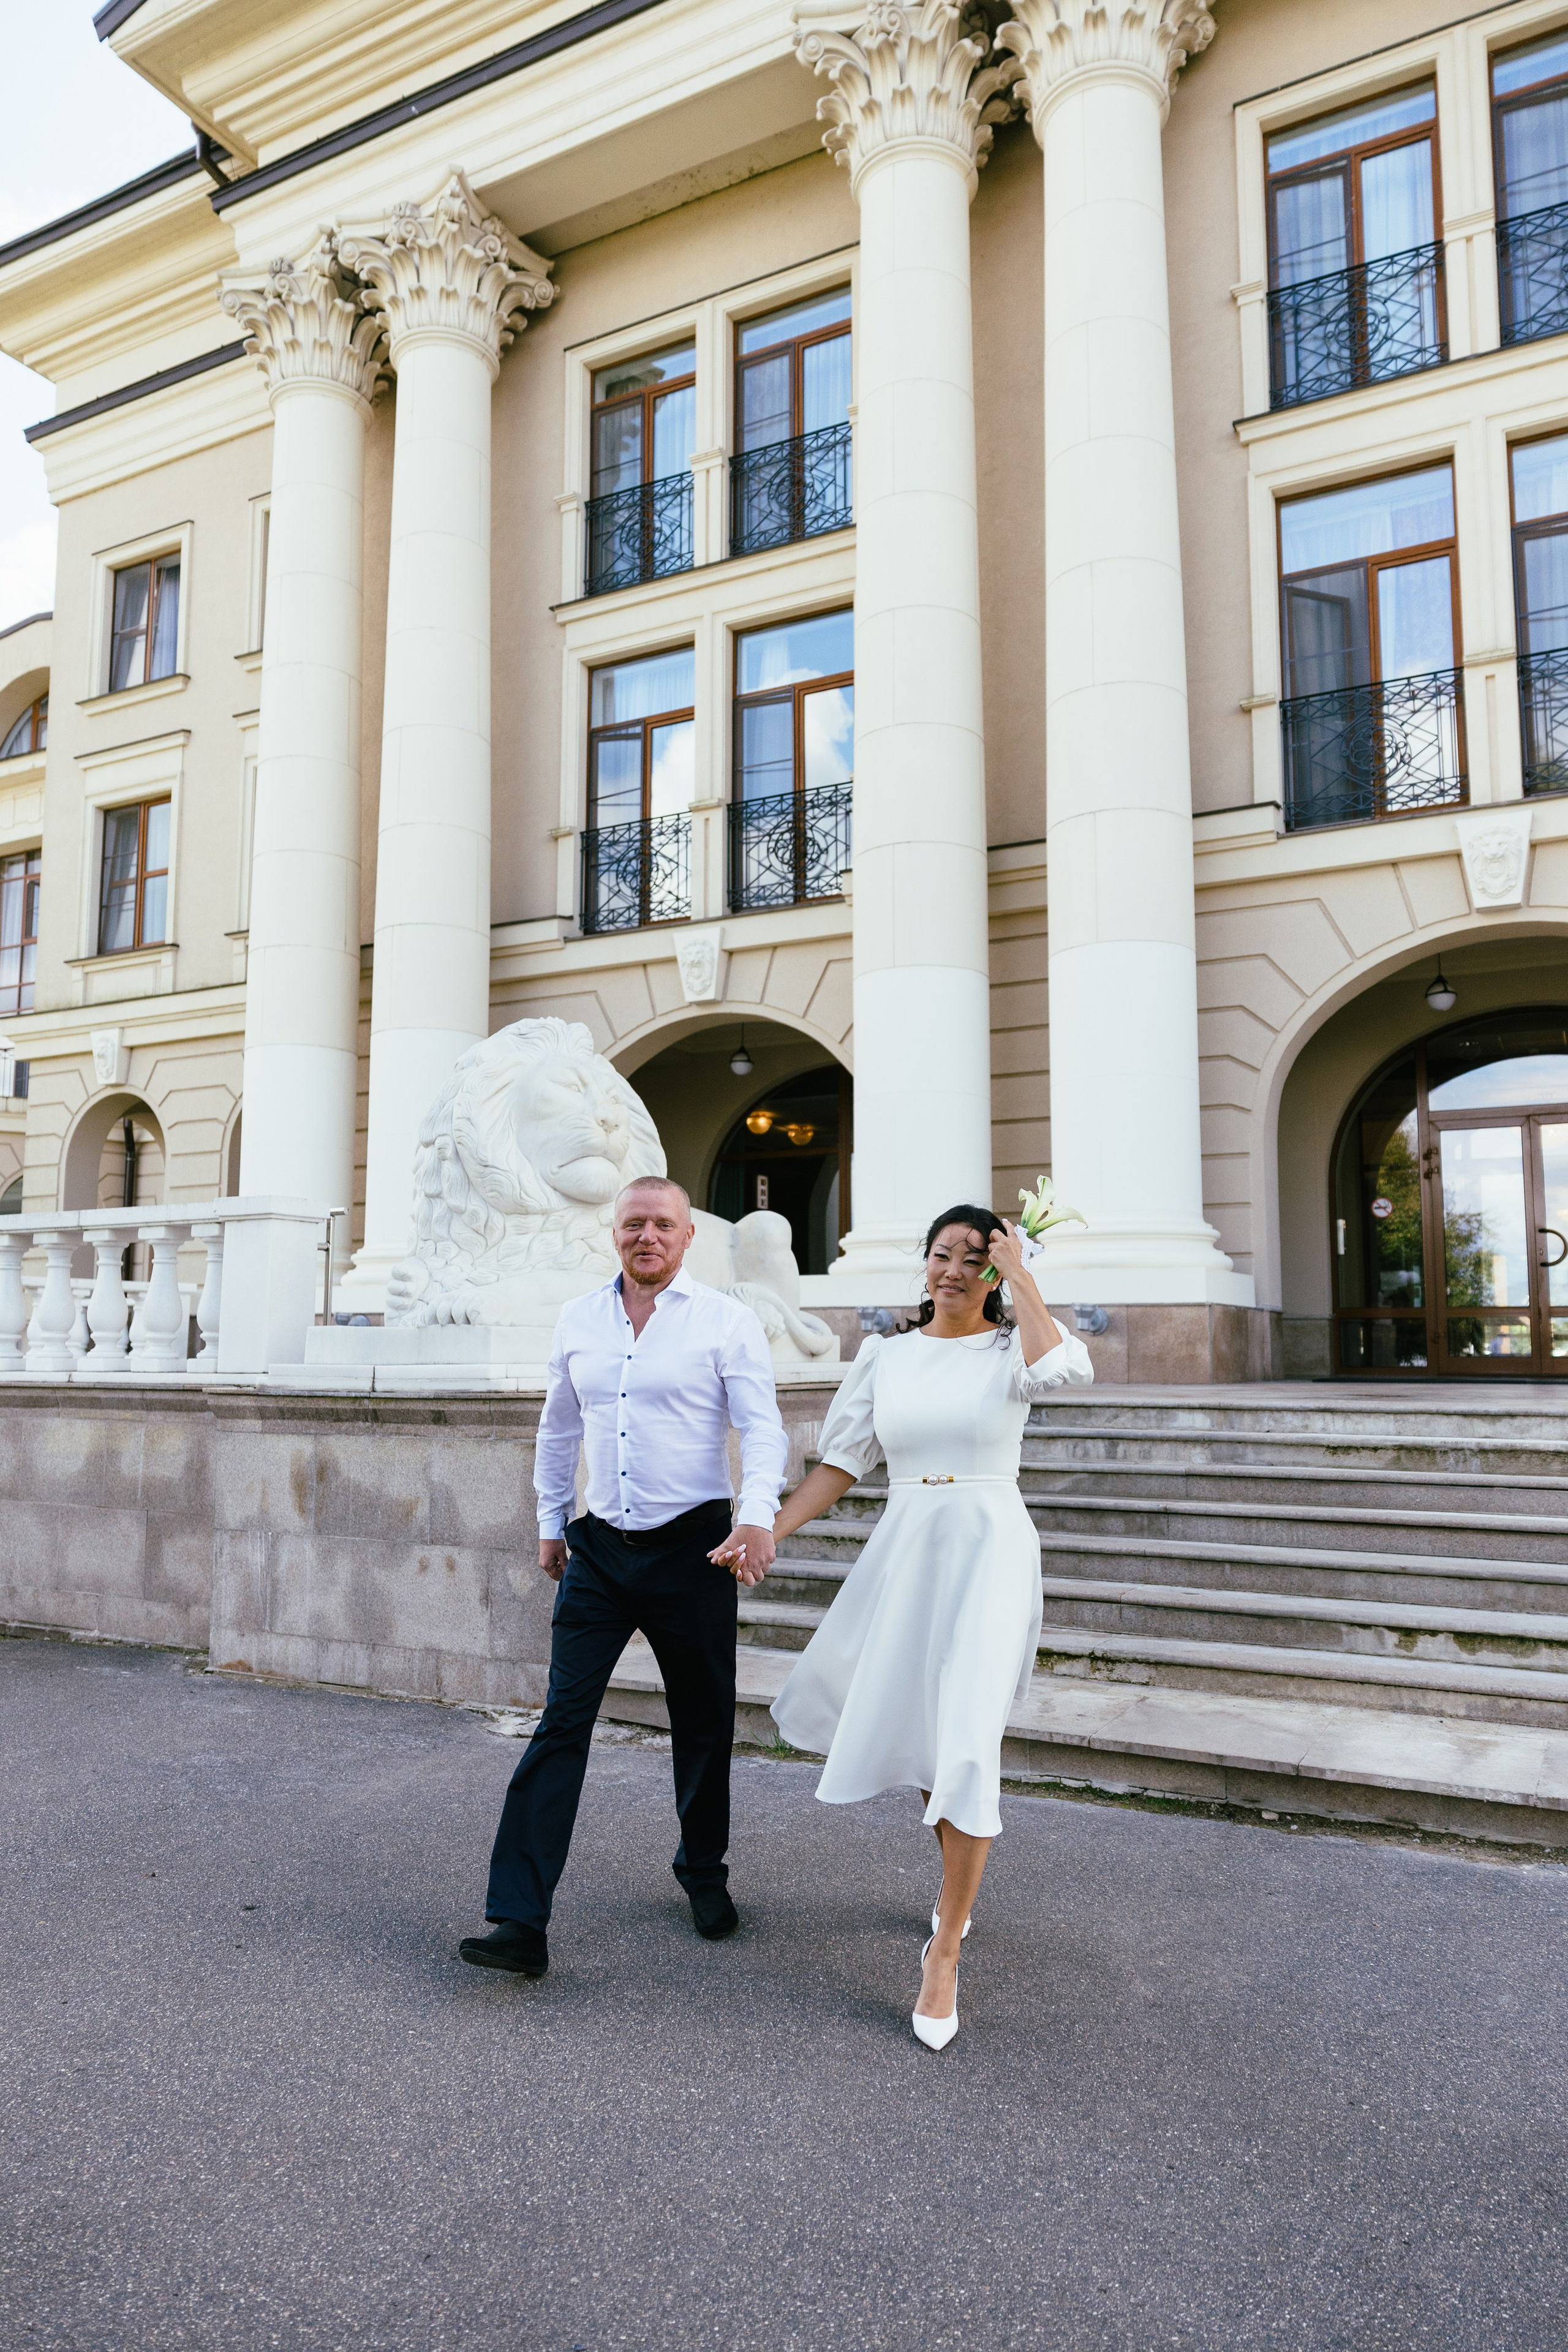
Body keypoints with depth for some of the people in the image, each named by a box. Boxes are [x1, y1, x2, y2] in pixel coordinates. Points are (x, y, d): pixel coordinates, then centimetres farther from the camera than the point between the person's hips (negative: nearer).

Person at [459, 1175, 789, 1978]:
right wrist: (551, 1522, 18)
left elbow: (763, 1427, -9)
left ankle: (704, 1875, 35)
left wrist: (758, 1512, -25)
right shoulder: (577, 1319, 8)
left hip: (692, 1548, -2)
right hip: (600, 1550, 3)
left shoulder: (725, 1320, -4)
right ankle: (519, 1922, -1)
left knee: (703, 1725, 12)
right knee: (561, 1723, -4)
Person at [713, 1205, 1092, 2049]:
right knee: (912, 1722, 16)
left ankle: (944, 1953, 2)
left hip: (990, 1547, -4)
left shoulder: (1012, 1348, -1)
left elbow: (1059, 1366, -27)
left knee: (967, 1743, -11)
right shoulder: (885, 1356, 7)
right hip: (904, 1548, 4)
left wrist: (1018, 1274, -15)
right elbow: (841, 1463, 6)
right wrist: (766, 1532, -3)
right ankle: (961, 1876, 44)